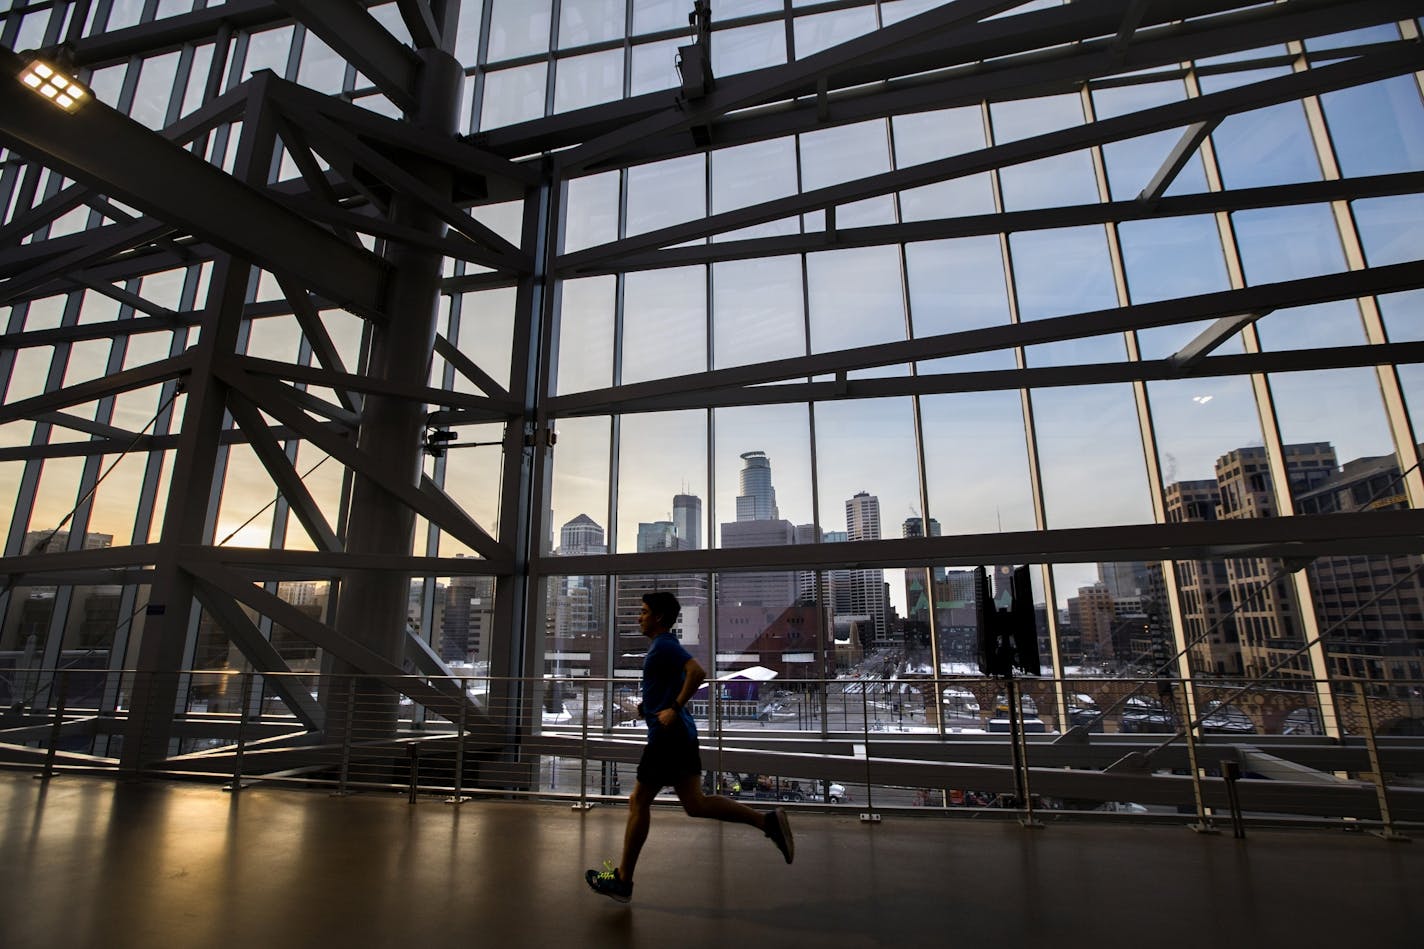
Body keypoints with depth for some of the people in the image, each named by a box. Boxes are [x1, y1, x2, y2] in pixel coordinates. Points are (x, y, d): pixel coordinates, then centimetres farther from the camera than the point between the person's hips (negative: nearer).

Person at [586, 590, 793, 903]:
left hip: (666, 735, -10)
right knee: (695, 803, 9)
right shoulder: (664, 646, 17)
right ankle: (767, 821, 2)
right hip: (681, 735, 10)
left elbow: (697, 672, -29)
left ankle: (622, 880, 18)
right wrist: (649, 706, 16)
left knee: (638, 802, 4)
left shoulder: (664, 646, -14)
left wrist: (674, 708, -25)